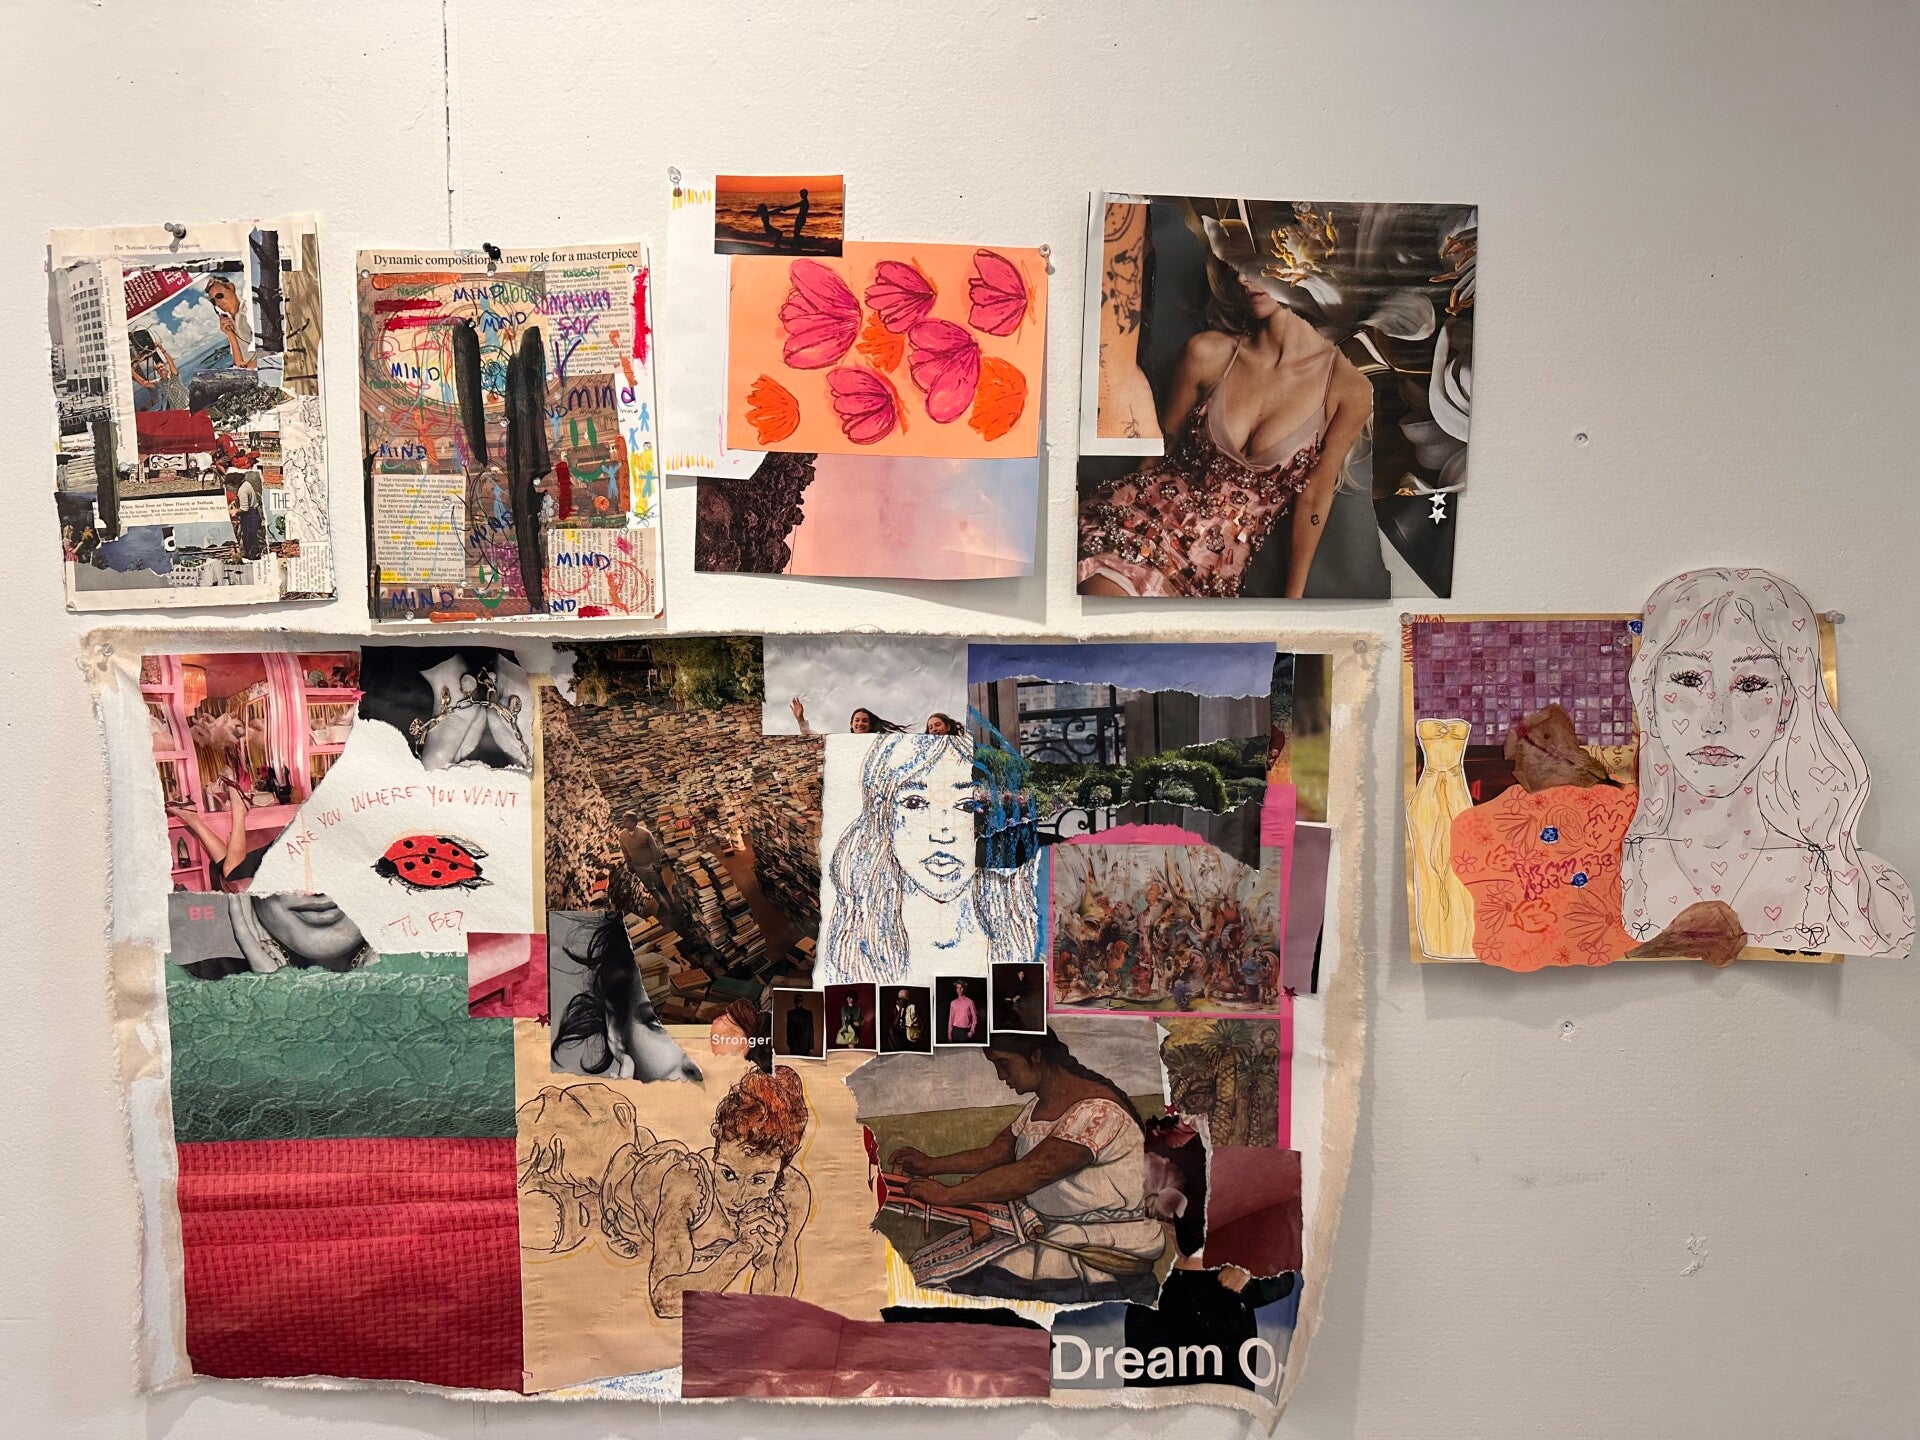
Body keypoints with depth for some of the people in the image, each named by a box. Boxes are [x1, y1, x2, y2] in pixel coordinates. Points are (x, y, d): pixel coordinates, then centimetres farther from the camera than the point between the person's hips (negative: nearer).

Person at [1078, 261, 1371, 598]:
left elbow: (1313, 498, 3)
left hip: (1224, 558, -1)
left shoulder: (1349, 389, -4)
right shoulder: (1206, 353, -1)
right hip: (1152, 511, 1)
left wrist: (1293, 598, 5)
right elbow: (1161, 447, 10)